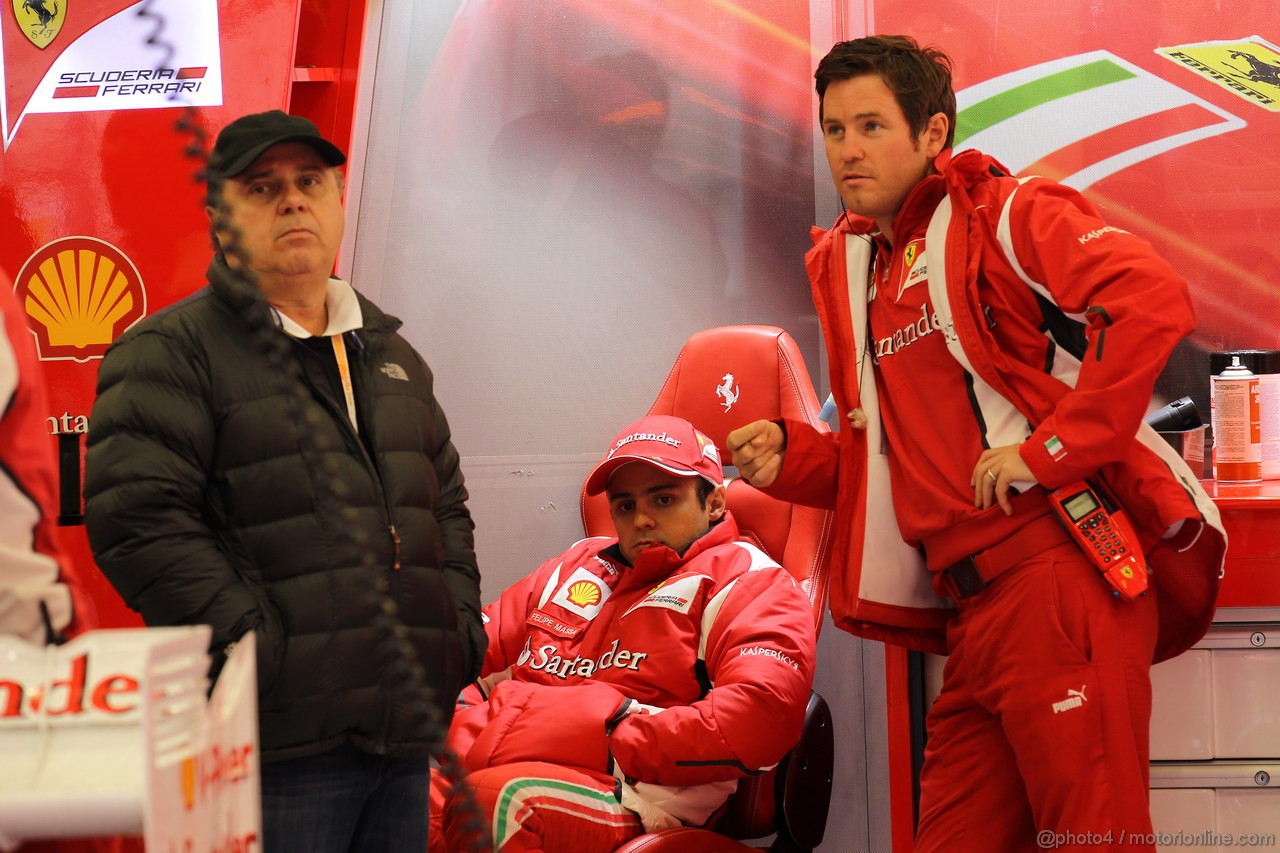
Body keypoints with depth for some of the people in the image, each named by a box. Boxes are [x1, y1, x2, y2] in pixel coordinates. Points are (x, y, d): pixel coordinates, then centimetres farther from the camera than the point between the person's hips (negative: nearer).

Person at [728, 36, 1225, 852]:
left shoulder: (1004, 214, -2)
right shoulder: (852, 266, 21)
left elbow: (1155, 298, -18)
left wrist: (1047, 446, -19)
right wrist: (794, 456, 7)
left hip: (1059, 572, -8)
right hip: (972, 607, 8)